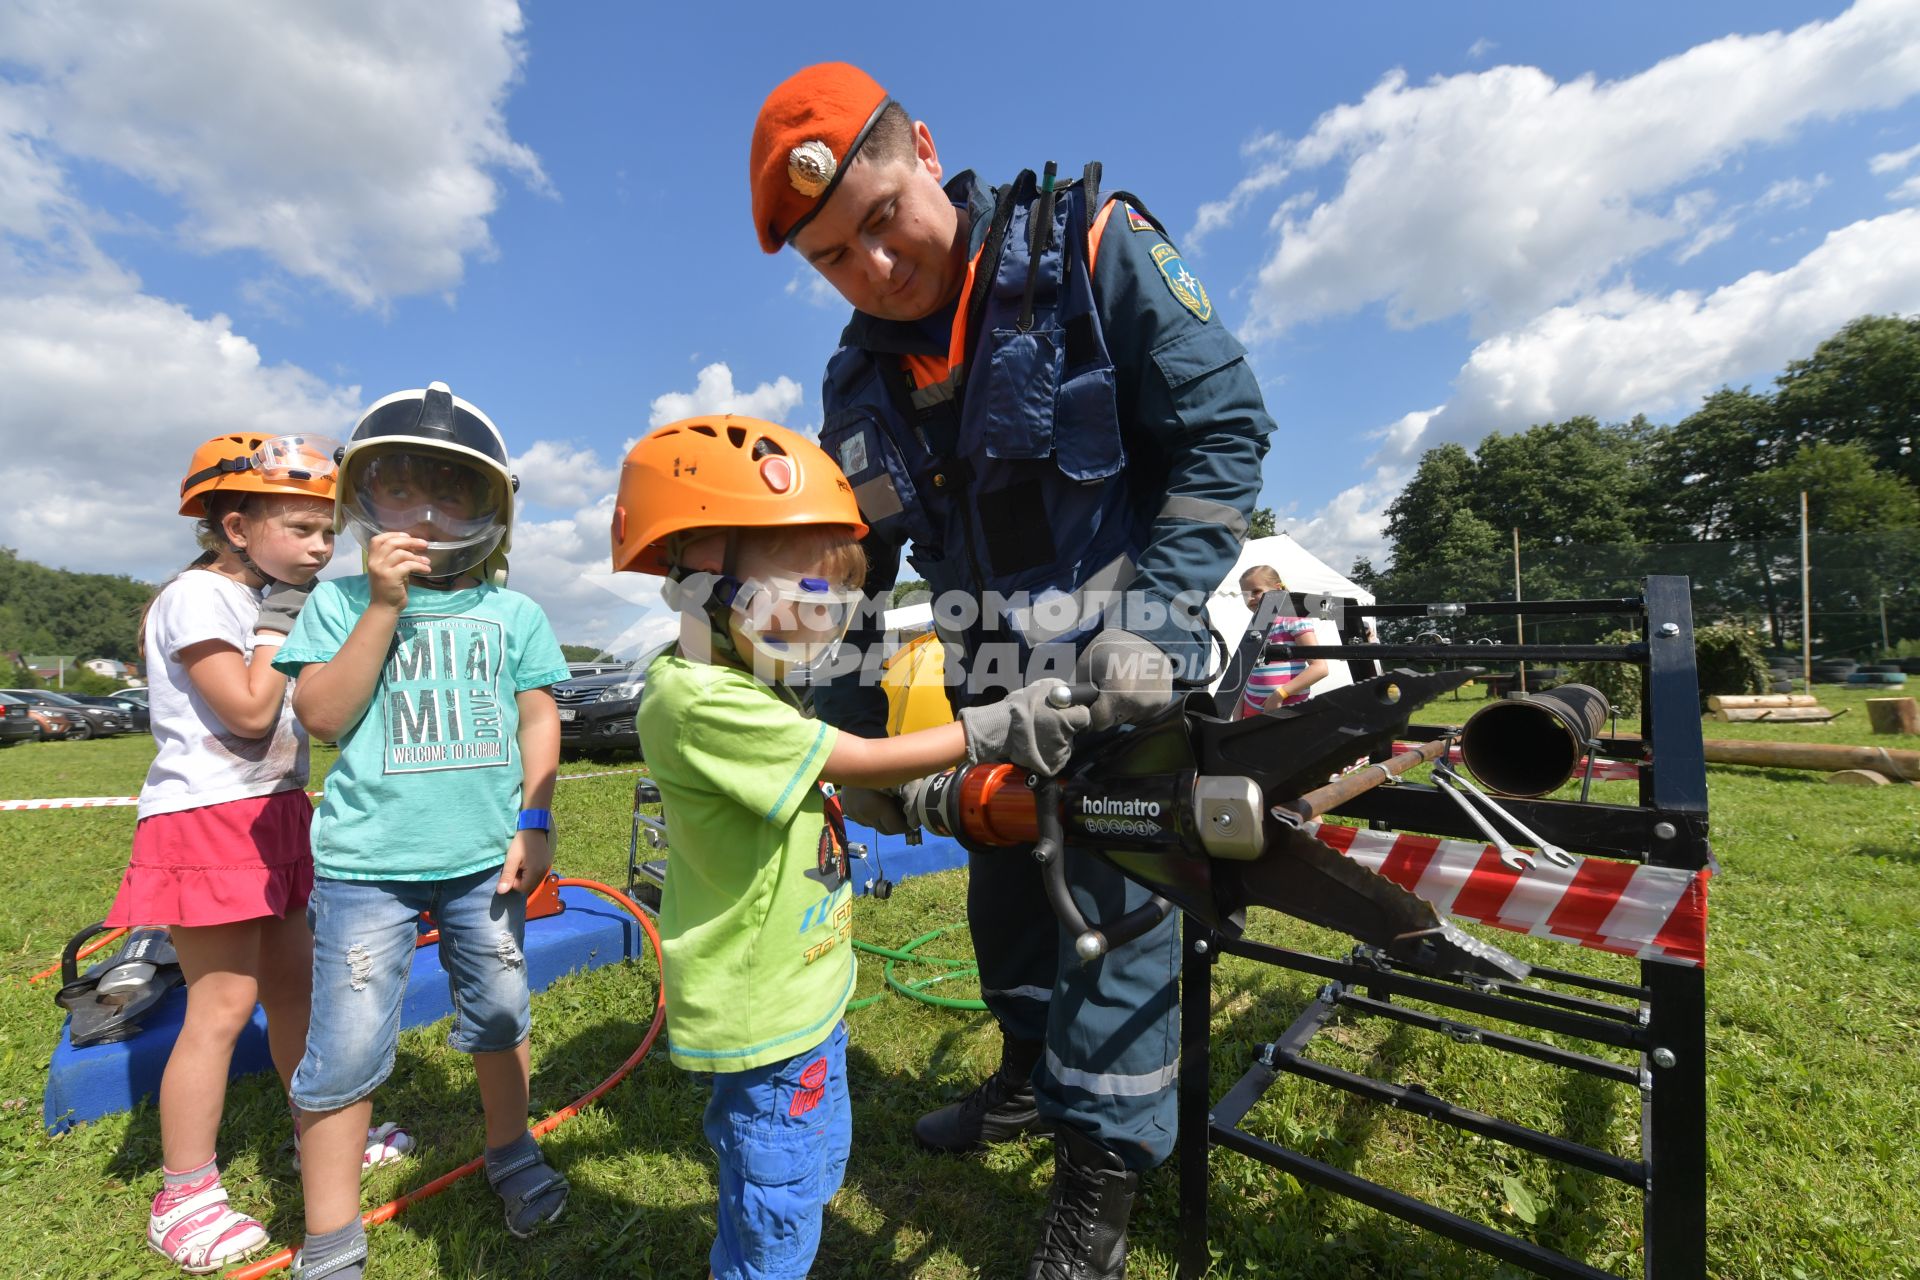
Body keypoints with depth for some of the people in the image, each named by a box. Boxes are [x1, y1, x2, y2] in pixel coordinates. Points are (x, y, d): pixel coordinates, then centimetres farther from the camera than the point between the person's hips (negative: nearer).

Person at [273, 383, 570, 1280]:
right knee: (346, 1050, 5)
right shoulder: (342, 600, 0)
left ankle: (511, 1152, 42)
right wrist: (384, 606, -16)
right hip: (366, 860, -1)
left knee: (500, 1018, 17)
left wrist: (534, 822, -4)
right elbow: (322, 716, -9)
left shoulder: (513, 613, 2)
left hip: (486, 857, 2)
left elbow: (537, 717, 3)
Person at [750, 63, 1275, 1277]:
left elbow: (1226, 425, -12)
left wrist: (1152, 617, -21)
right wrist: (857, 736, 4)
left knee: (1113, 896, -4)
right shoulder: (860, 389, 3)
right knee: (1005, 889, 17)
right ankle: (1032, 1076, 44)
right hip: (991, 688, 6)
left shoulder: (1091, 249, -10)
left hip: (1127, 669, -5)